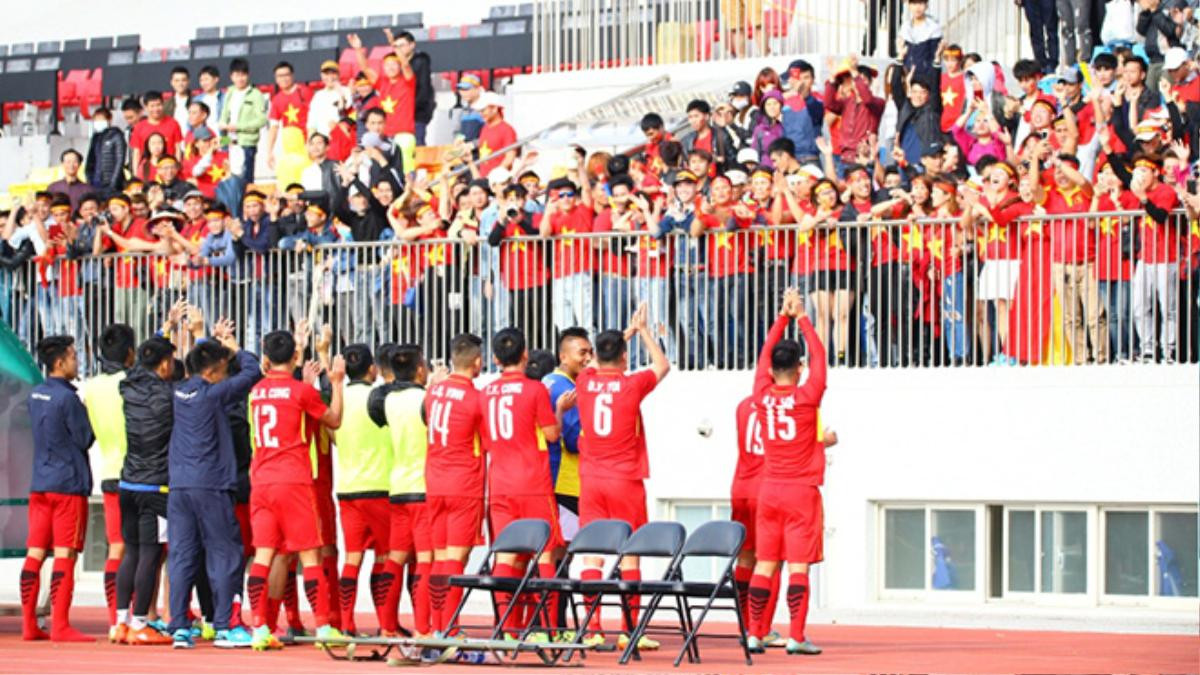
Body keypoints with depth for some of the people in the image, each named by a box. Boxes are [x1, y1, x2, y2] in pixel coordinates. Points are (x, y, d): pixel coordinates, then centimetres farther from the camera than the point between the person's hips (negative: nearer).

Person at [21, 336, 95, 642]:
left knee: (34, 553, 6)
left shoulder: (36, 395, 11)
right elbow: (86, 440, -10)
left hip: (39, 485, 8)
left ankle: (29, 624, 8)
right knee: (64, 555, -6)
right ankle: (60, 626, -7)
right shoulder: (67, 398, -14)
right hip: (68, 484, -8)